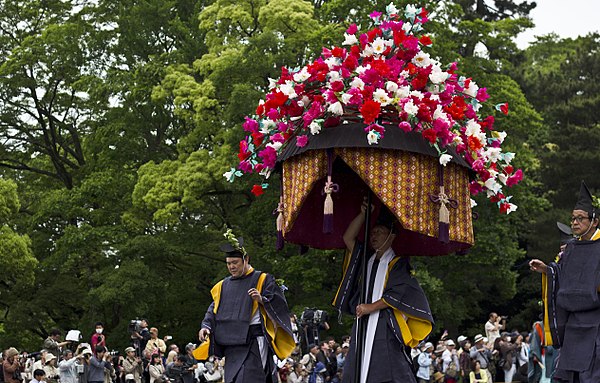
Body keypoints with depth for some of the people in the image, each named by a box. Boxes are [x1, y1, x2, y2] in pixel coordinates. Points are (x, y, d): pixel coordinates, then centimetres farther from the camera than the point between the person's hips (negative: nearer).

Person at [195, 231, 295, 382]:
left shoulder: (262, 280, 1)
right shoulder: (223, 285, 16)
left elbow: (278, 304, -5)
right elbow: (213, 310, 16)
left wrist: (262, 300, -24)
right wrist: (206, 326, -2)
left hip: (254, 343, -6)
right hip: (232, 345, 6)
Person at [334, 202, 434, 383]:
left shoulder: (397, 264, 4)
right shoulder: (367, 261, 21)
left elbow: (399, 293, -10)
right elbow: (348, 238, 17)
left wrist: (372, 307, -11)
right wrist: (363, 213, 10)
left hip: (386, 329, -6)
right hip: (363, 326, 6)